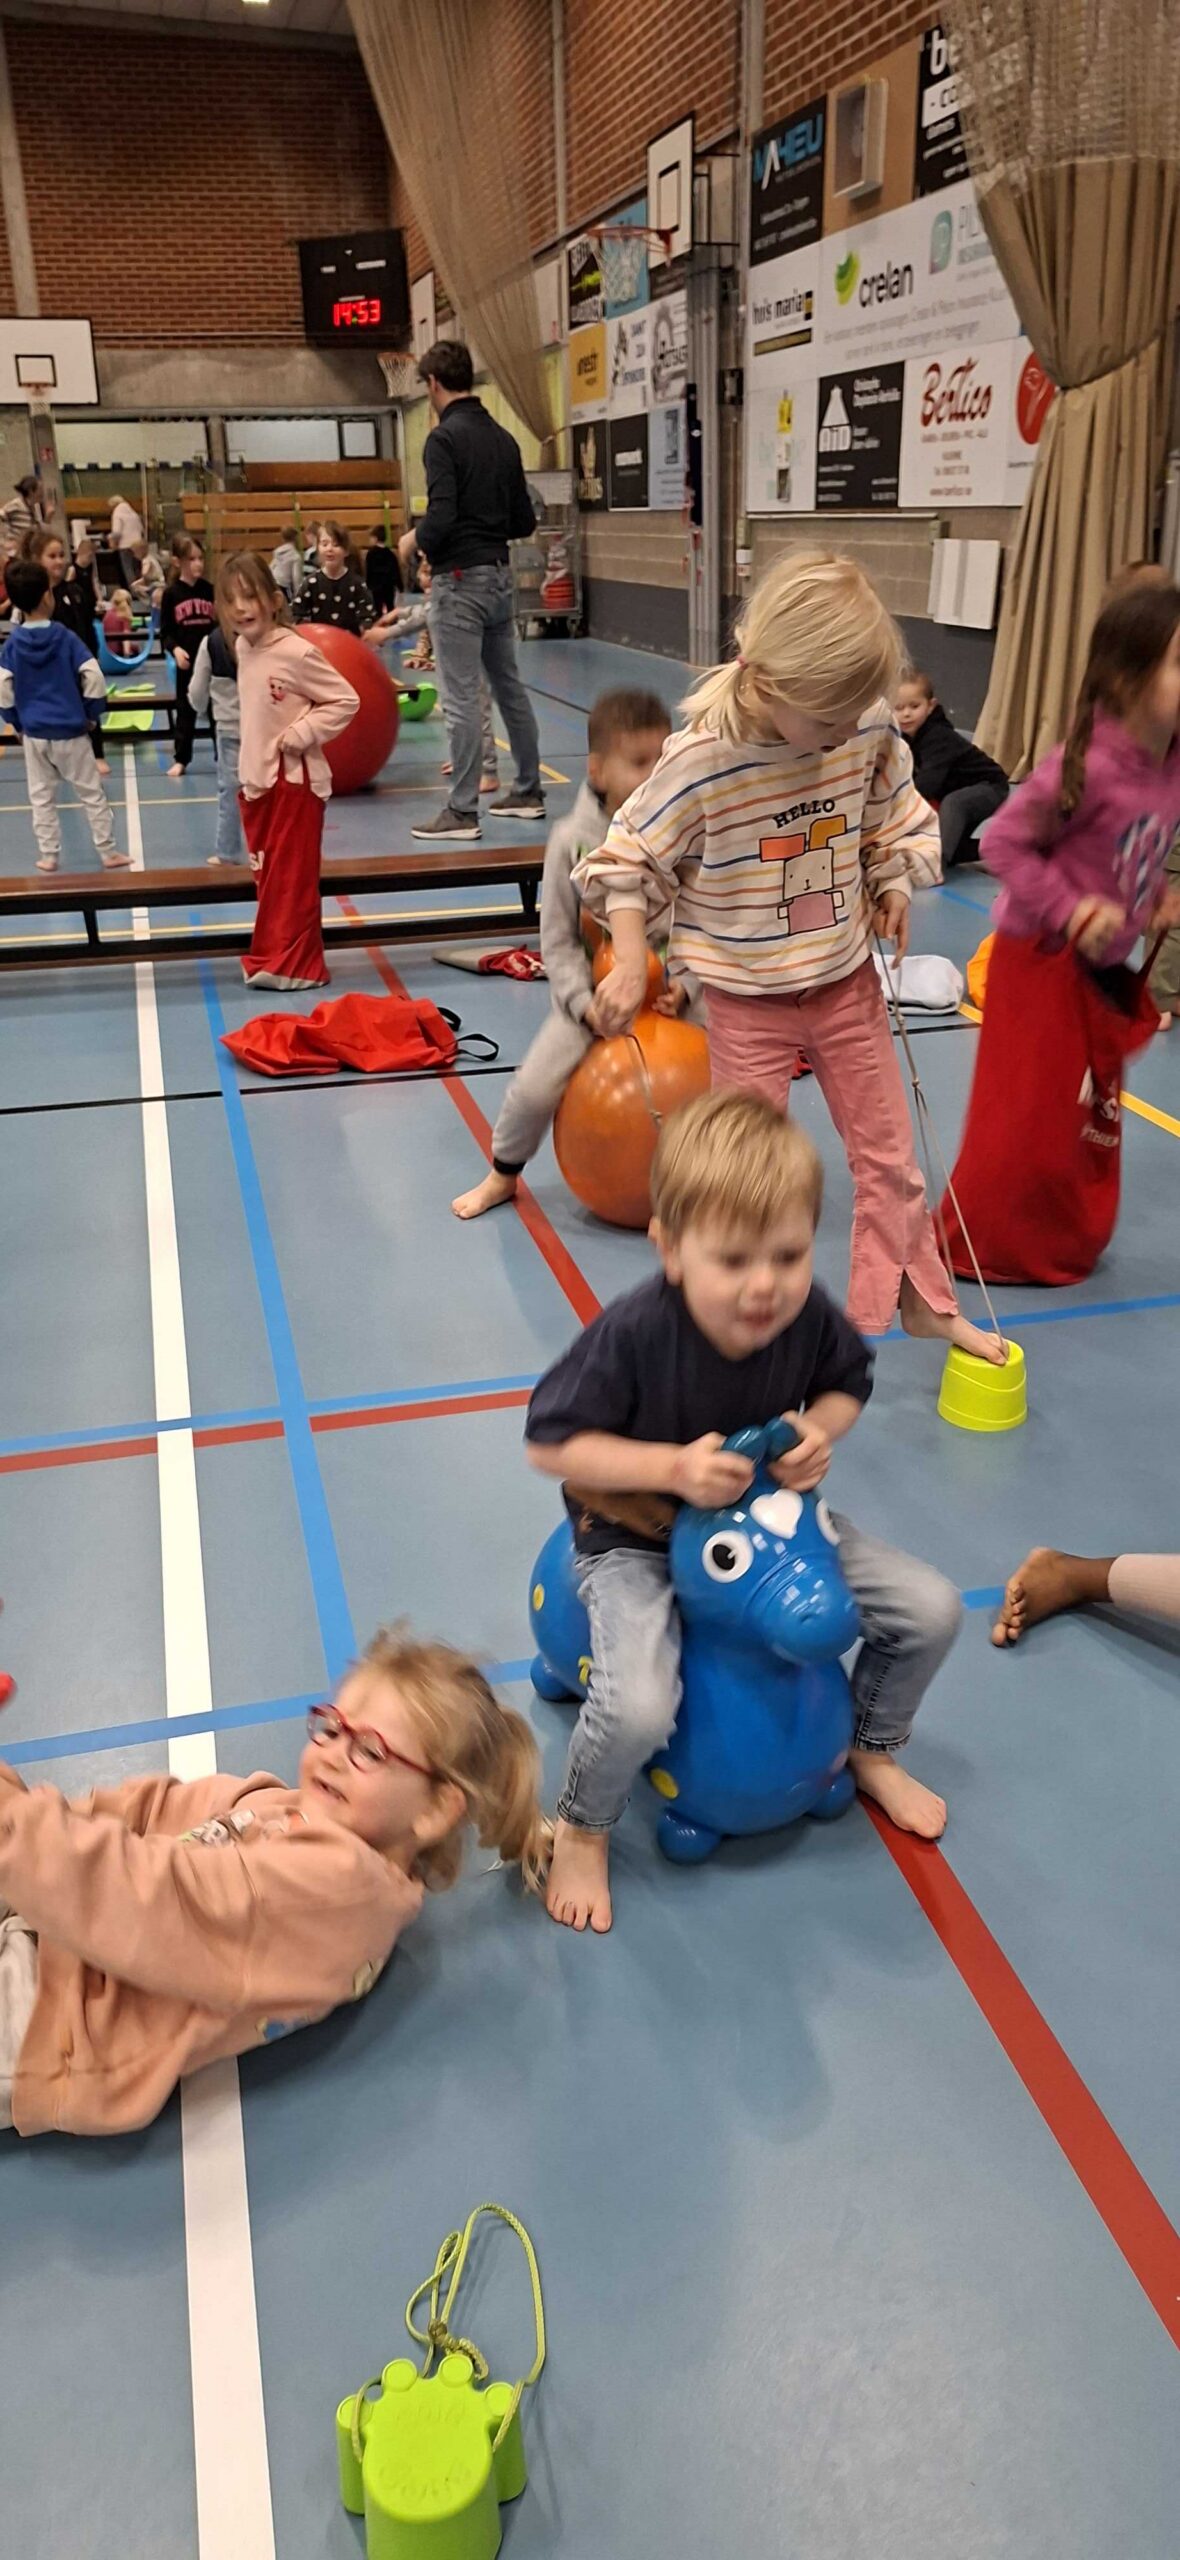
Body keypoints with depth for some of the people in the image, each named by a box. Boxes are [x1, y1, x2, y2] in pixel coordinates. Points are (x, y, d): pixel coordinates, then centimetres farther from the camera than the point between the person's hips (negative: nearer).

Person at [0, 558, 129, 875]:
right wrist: (90, 713, 5)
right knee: (91, 793, 8)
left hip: (34, 733, 2)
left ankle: (48, 856, 16)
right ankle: (108, 852, 11)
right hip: (70, 731, -2)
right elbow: (93, 679, -11)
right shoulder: (66, 637, -9)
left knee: (41, 797, 12)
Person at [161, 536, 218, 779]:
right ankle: (181, 759, 17)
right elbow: (165, 632, -2)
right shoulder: (171, 593, -3)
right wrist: (175, 649, -19)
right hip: (186, 662, -1)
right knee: (185, 711, 8)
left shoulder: (210, 590, 2)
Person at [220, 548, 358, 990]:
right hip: (255, 780, 8)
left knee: (290, 879, -3)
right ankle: (275, 955, 23)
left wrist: (300, 734, -18)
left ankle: (288, 963, 3)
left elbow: (345, 701, -13)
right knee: (268, 877, 14)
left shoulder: (296, 652, -16)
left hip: (293, 782, -8)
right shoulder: (243, 647, 8)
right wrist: (247, 772, 14)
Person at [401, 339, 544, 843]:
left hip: (461, 581, -8)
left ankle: (462, 812, -2)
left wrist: (413, 541, -4)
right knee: (510, 688, 15)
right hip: (500, 575, 8)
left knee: (462, 699, -5)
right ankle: (528, 791, 24)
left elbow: (441, 517, -22)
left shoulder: (444, 437, -13)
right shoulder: (503, 438, 10)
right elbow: (524, 522, 12)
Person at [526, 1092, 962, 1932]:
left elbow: (849, 1382, 4)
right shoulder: (632, 1334, -31)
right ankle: (582, 1830, 6)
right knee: (639, 1705, -30)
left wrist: (820, 1430, -19)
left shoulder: (810, 1315, -18)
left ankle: (873, 1750, 30)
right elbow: (551, 1443, -22)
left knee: (931, 1608, -1)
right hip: (639, 1537, -5)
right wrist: (673, 1466, -32)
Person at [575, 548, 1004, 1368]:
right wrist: (631, 964, -19)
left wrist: (894, 884, -2)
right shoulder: (701, 762, -23)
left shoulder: (870, 732, -11)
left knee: (889, 1152, 15)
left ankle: (918, 1298, 34)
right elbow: (629, 862, -13)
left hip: (848, 982, 4)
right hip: (749, 1000, -4)